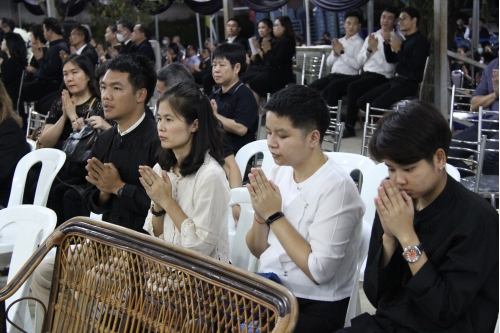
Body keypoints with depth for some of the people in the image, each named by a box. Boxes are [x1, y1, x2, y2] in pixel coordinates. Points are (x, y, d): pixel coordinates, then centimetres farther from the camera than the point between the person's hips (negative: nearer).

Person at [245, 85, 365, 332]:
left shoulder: (335, 187, -17)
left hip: (315, 306, -6)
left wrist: (275, 215, -18)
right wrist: (261, 215, -11)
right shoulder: (280, 171, 3)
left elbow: (319, 271, -21)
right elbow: (257, 250, 8)